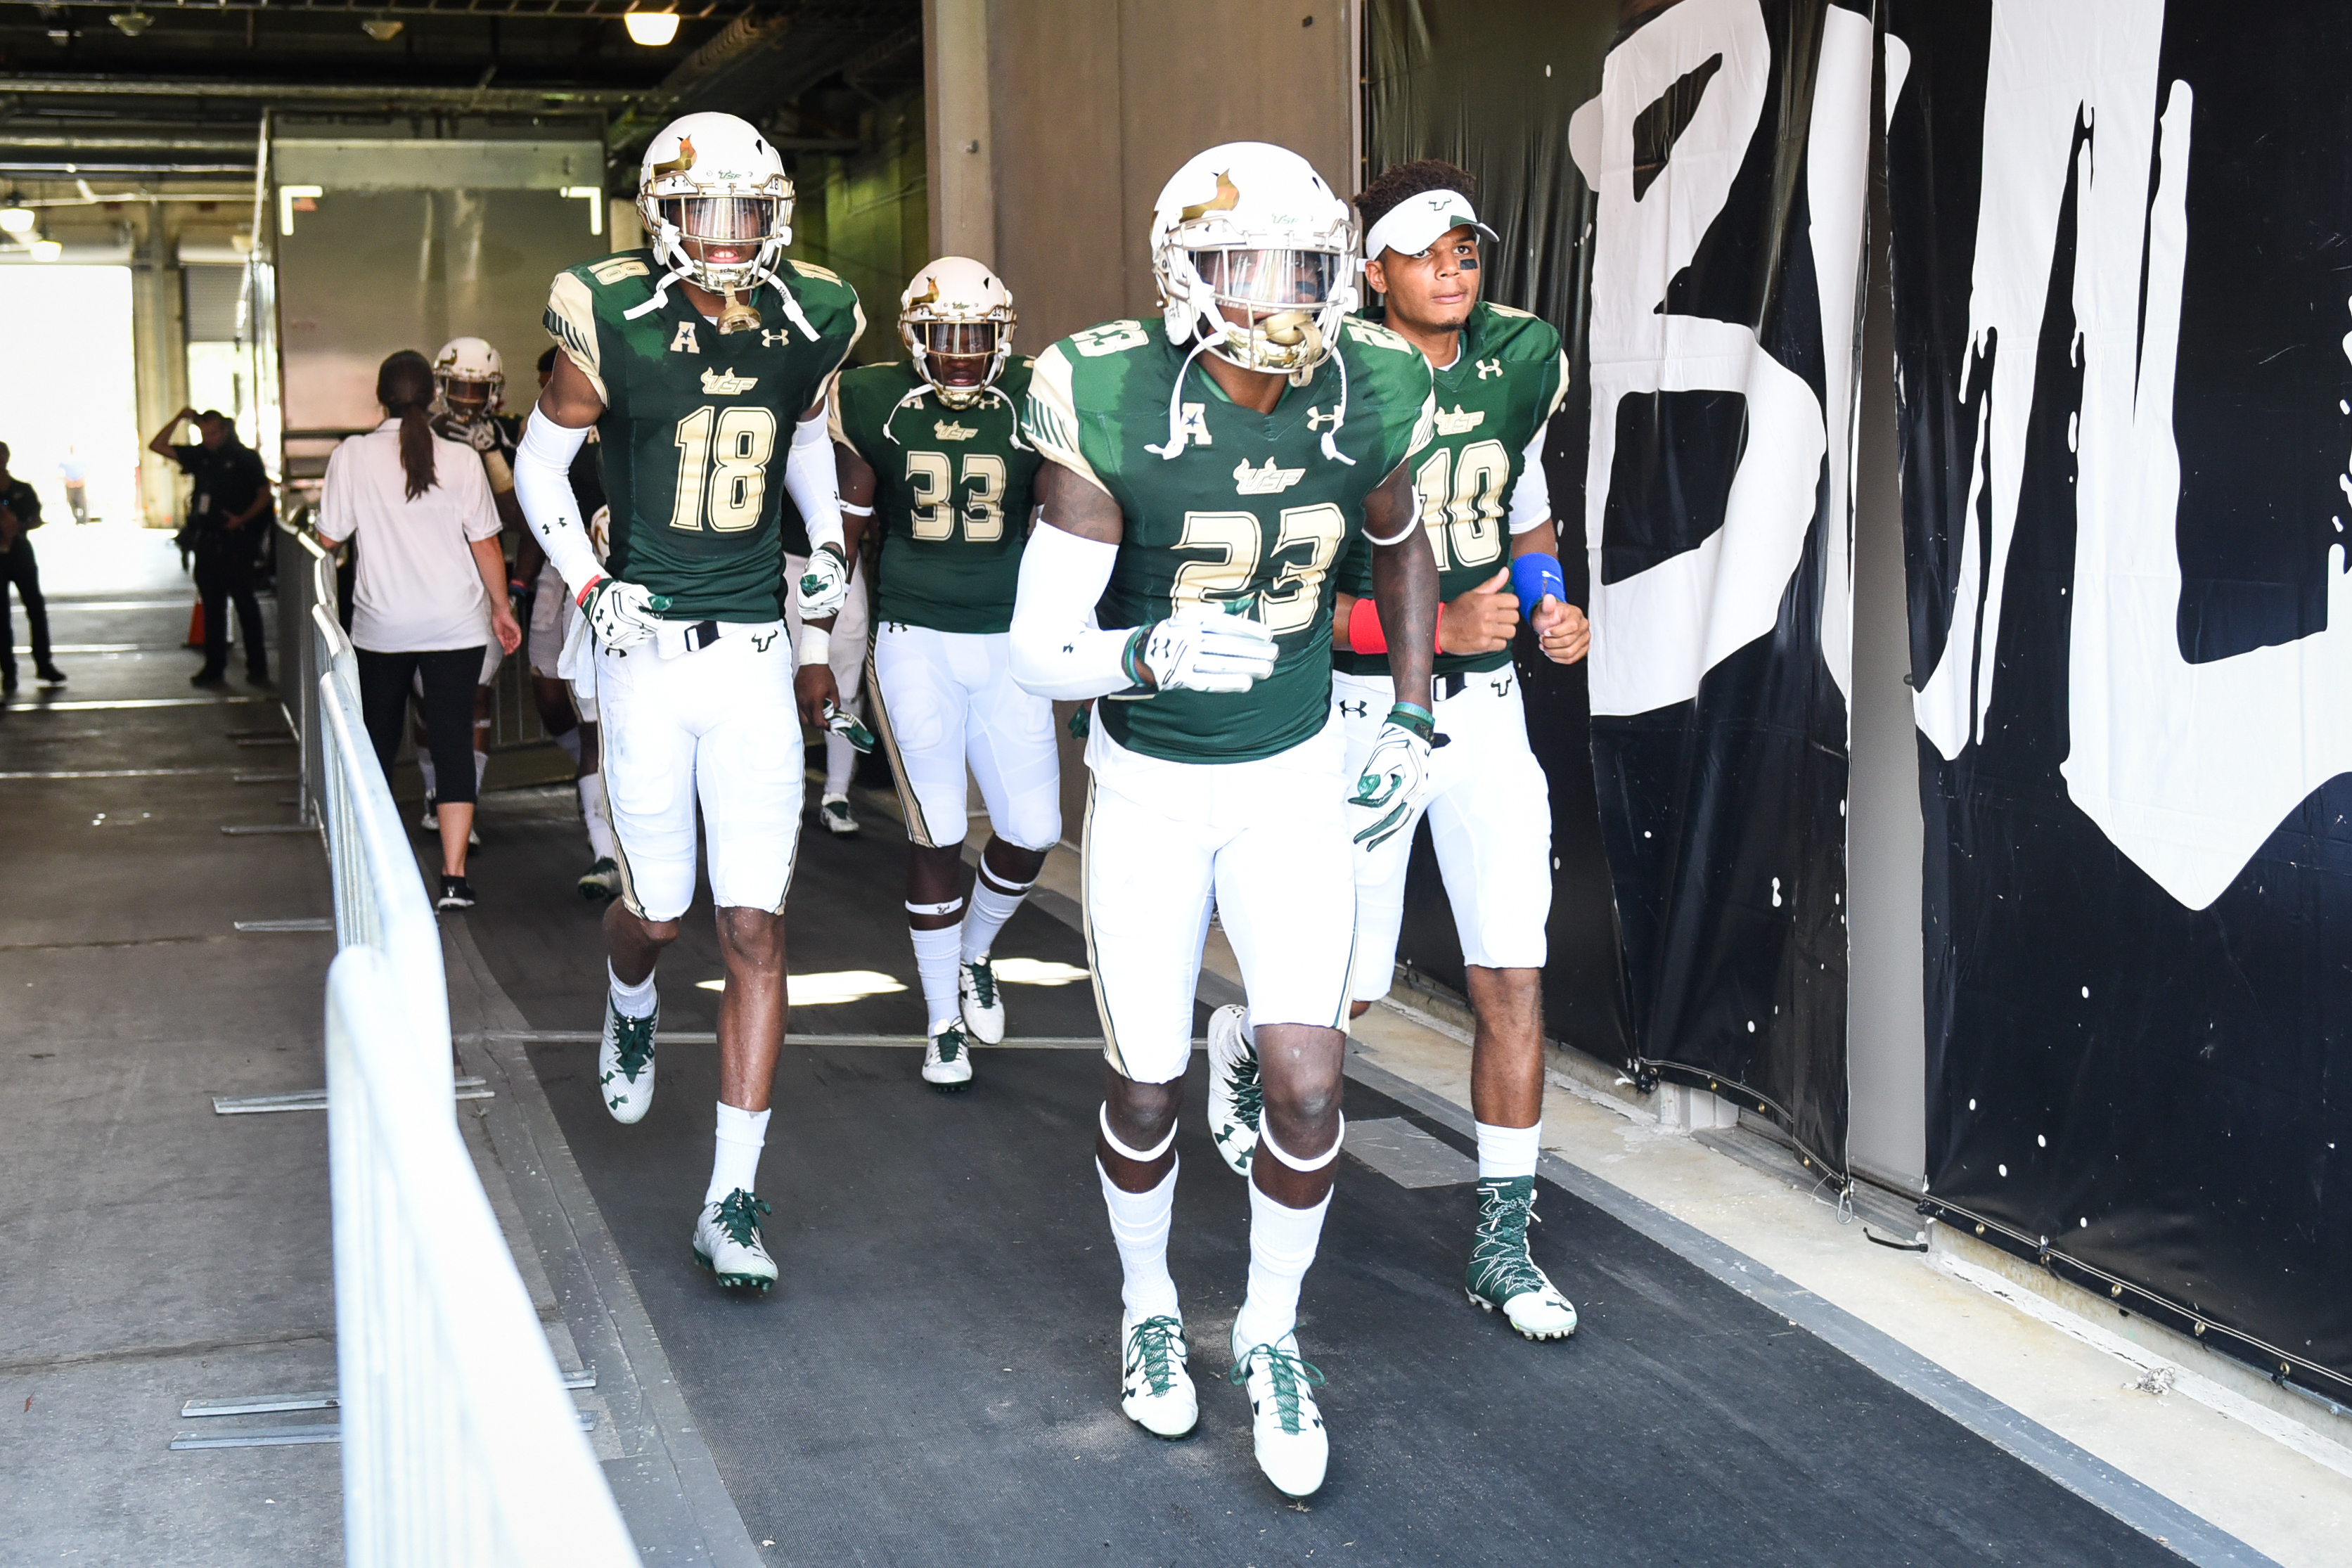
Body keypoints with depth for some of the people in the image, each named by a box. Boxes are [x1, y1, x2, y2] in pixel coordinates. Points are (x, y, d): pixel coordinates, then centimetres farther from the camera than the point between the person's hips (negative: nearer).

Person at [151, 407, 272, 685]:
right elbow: (157, 446, 12)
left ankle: (257, 666, 1)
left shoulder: (246, 457, -3)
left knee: (244, 601, -4)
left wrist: (242, 519, -17)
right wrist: (180, 419, 2)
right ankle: (214, 667, 14)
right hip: (205, 541, 5)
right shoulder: (199, 455, 11)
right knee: (212, 605, 9)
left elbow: (264, 494, -2)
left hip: (235, 540, -5)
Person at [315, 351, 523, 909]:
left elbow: (330, 537, 0)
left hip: (381, 627, 1)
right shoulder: (460, 460, -6)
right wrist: (501, 607, 11)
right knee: (453, 741, 0)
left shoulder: (352, 456, -7)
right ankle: (454, 875, -7)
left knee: (379, 740, 16)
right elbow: (485, 544, -1)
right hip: (457, 626, -1)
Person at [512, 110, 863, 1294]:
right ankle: (631, 1007, 46)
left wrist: (829, 542, 9)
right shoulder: (613, 325, -8)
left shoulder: (807, 324, 1)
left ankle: (732, 1200, 2)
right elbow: (540, 461, 5)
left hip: (757, 656, 2)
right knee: (659, 910, 6)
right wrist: (585, 585, -6)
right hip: (647, 650, -2)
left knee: (757, 928, -3)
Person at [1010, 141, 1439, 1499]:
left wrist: (1412, 719, 8)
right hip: (1149, 784, -2)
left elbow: (1401, 547, 12)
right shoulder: (1114, 414, -22)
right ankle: (1150, 1307, 36)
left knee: (1309, 1079, -7)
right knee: (1148, 1087, 6)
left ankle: (1273, 1334, 18)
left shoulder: (1368, 400, -11)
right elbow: (1040, 652, -21)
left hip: (1295, 776, 2)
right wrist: (1153, 650, -40)